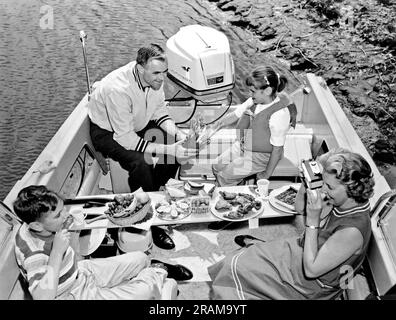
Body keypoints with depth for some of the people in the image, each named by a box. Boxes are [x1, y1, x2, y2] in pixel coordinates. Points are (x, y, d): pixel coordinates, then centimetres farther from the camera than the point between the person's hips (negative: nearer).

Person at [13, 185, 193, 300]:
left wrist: (75, 233, -8)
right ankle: (159, 270, 14)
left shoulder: (51, 227, -10)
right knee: (146, 290, -15)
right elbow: (43, 297, -45)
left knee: (141, 258, 7)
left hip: (81, 271, 8)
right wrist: (57, 252, -42)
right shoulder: (34, 251, -32)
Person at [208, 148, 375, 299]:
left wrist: (313, 220, -36)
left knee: (237, 267, 1)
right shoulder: (339, 200, -14)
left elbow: (311, 270, -31)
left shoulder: (352, 230, -37)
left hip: (311, 285, -7)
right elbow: (299, 207, 2)